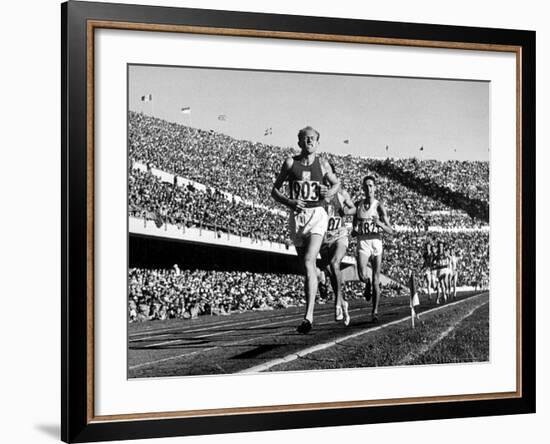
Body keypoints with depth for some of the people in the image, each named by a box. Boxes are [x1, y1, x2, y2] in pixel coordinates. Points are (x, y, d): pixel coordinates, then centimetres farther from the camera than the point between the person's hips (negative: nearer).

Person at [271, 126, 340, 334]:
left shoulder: (322, 164, 6)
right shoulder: (290, 162, 4)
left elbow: (336, 182, 23)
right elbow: (275, 191, 6)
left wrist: (332, 191, 0)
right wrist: (289, 202, -12)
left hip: (317, 215, -2)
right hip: (297, 216, 2)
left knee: (308, 263, -19)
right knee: (308, 268, 10)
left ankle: (308, 316, -24)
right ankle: (310, 313, 26)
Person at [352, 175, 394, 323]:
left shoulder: (379, 206, 0)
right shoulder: (358, 205, 9)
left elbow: (390, 231, -3)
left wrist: (379, 223, -21)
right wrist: (355, 229, -3)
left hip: (376, 243, -1)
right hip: (362, 243, 1)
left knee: (376, 281, -2)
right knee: (362, 276, -22)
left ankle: (375, 312, 9)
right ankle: (367, 283, 14)